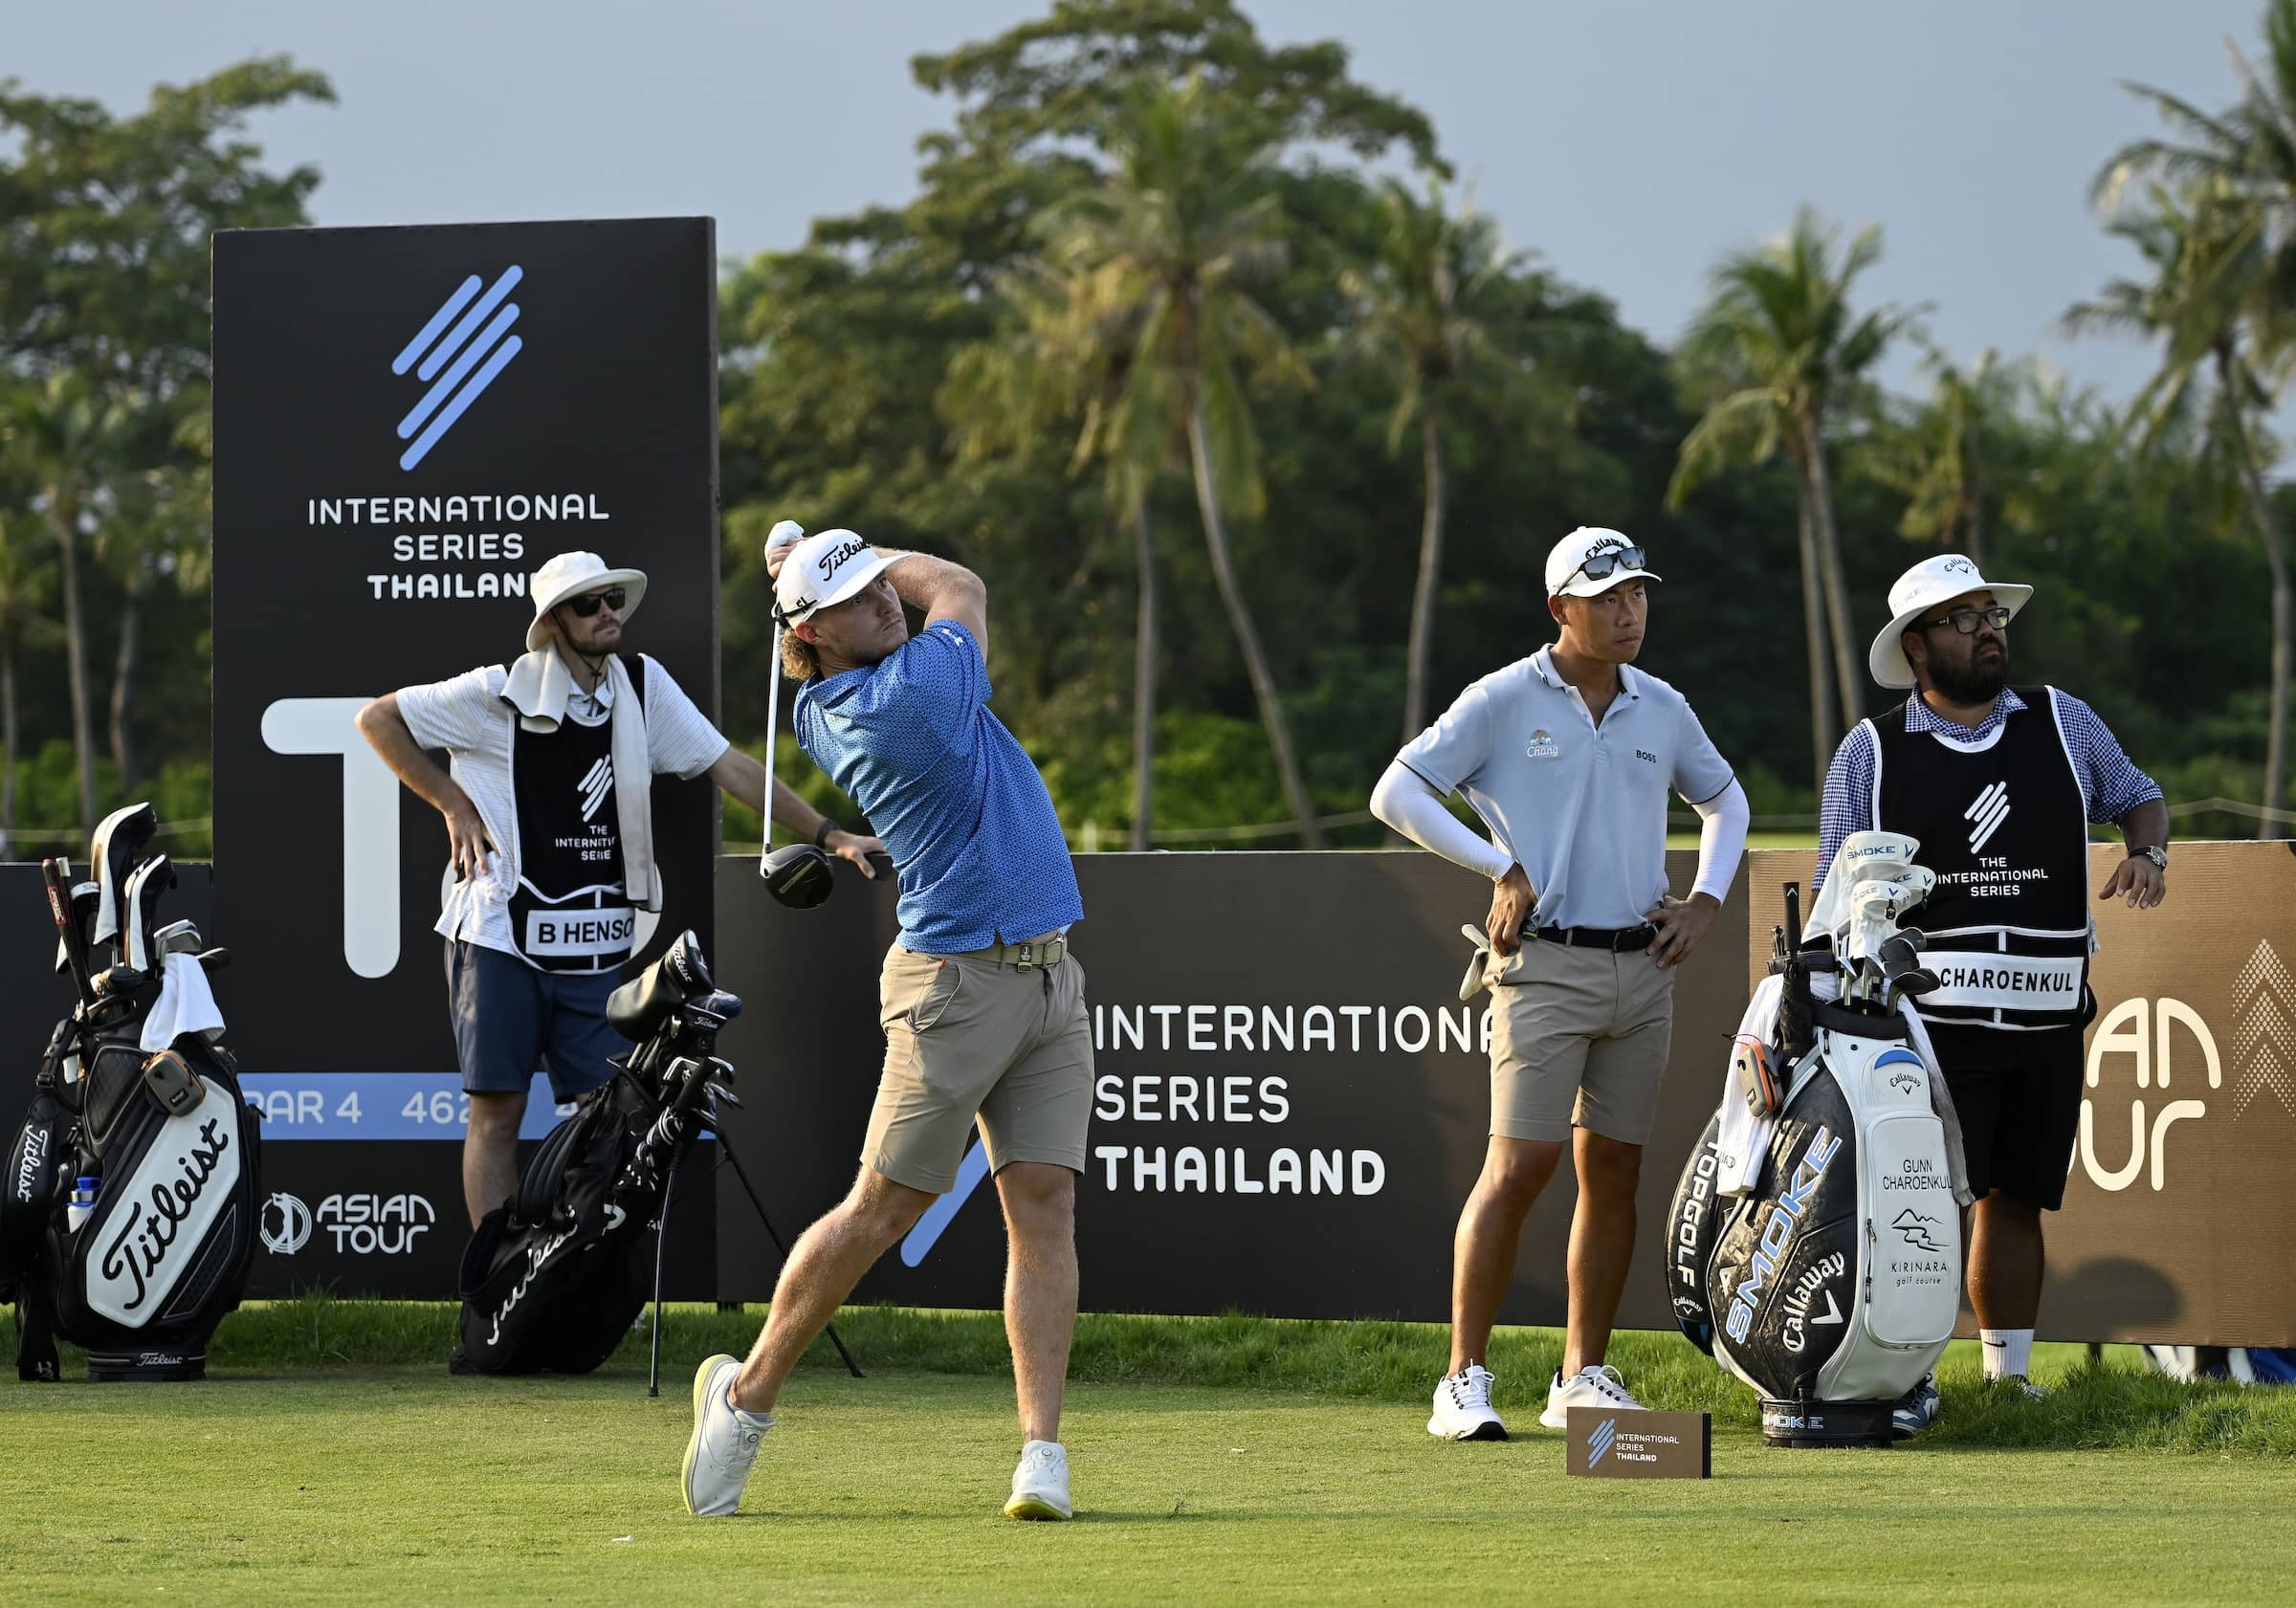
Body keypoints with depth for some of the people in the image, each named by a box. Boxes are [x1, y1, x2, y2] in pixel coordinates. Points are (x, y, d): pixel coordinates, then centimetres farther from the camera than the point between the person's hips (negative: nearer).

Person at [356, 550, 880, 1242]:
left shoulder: (642, 684, 4)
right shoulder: (498, 693, -6)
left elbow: (727, 766, 6)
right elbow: (377, 719, 3)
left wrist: (828, 834, 1)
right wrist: (452, 806, -1)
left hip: (598, 946, 3)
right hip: (502, 937, -3)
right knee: (497, 1112, -1)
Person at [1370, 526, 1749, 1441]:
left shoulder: (1662, 710, 12)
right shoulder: (1503, 702, -3)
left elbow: (1722, 798, 29)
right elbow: (1396, 794, -5)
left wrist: (1707, 899, 14)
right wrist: (1502, 867, -9)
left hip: (1643, 968, 5)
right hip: (1546, 967, -5)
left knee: (1613, 1172, 6)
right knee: (1519, 1167, -12)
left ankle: (1583, 1377, 14)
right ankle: (1466, 1378, -9)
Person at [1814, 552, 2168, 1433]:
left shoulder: (2063, 723, 10)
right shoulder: (1872, 751, 5)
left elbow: (2135, 794, 23)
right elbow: (1836, 892, 7)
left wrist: (2148, 851, 1)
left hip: (2048, 1020, 3)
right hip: (1932, 1020, -3)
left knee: (2017, 1198, 10)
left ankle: (2008, 1372, 20)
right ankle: (1913, 1376, -11)